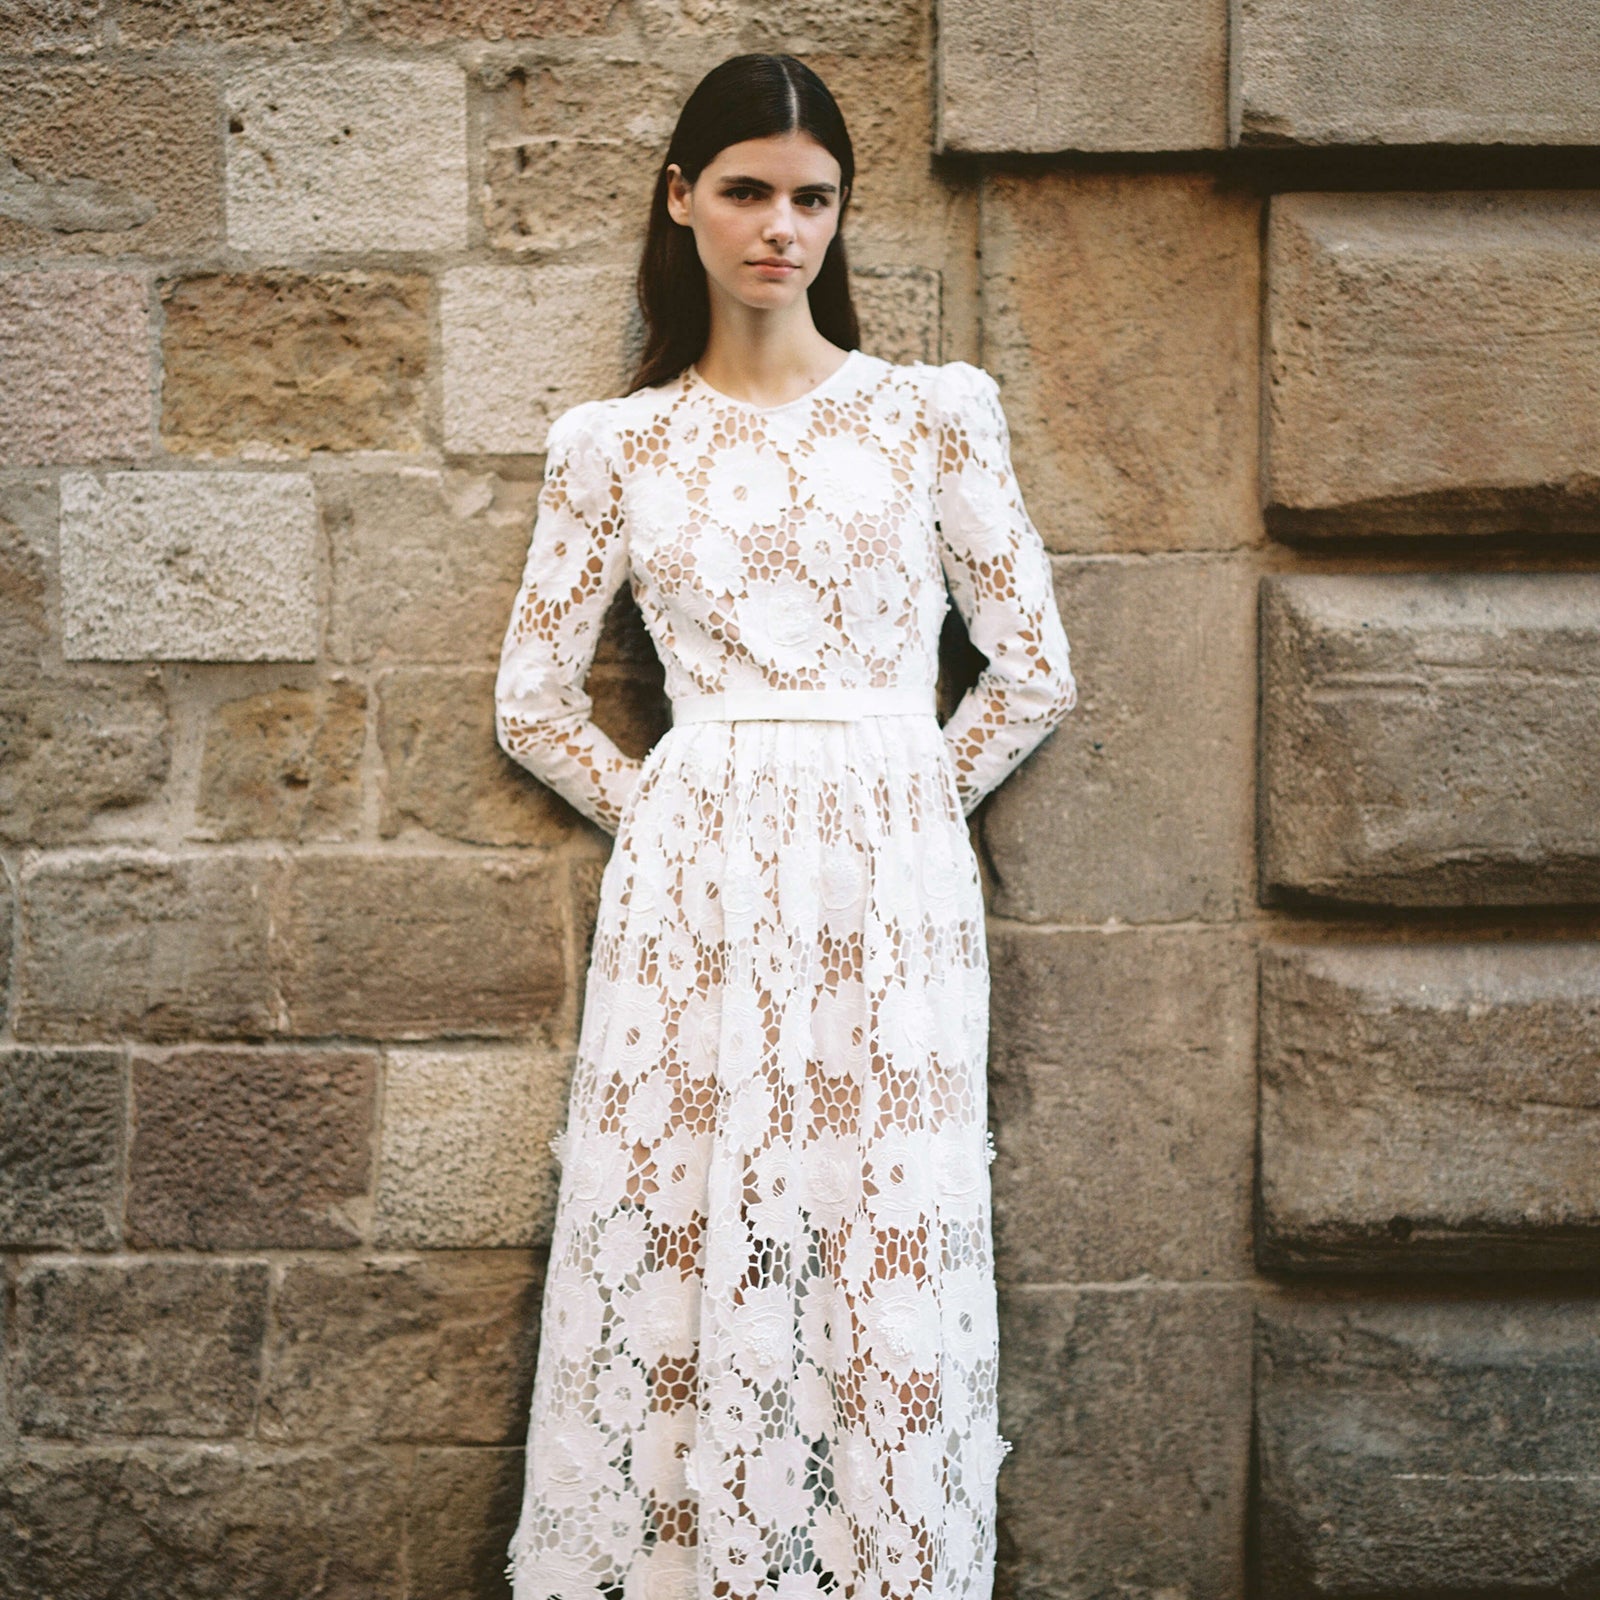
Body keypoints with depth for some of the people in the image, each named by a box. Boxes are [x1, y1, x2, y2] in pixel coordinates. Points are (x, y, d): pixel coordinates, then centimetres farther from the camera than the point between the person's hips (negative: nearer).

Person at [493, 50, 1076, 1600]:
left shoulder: (933, 410, 4)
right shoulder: (612, 444, 8)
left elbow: (1034, 671, 7)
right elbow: (532, 701, 13)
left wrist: (894, 803, 7)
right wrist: (660, 810, 7)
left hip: (888, 888, -1)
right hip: (691, 887, 1)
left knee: (881, 1274, 2)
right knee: (677, 1249, 3)